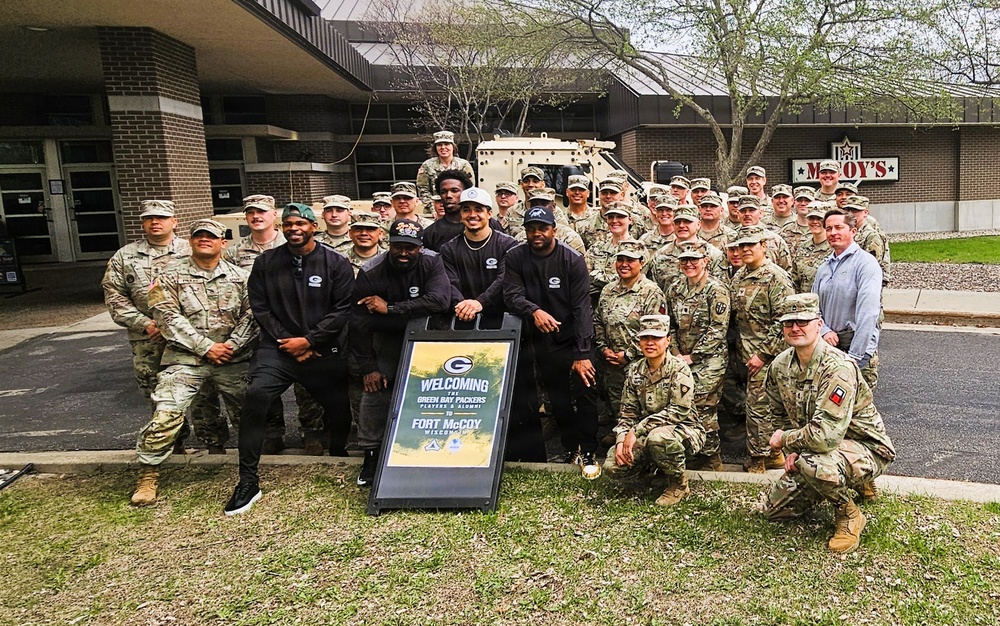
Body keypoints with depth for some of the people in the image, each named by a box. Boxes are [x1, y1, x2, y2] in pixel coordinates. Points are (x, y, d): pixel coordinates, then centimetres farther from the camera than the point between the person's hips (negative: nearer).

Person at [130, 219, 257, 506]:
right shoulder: (171, 277, 3)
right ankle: (148, 473, 1)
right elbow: (169, 318, -7)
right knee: (166, 414, -14)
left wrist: (233, 345, -12)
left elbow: (250, 314, 2)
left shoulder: (239, 276, 9)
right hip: (186, 357, -2)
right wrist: (206, 348, -14)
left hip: (232, 358, 2)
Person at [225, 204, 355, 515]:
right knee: (255, 396, -22)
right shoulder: (266, 262, 5)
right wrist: (287, 341, -7)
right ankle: (248, 481, -13)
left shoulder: (336, 263, 0)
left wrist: (308, 341, -11)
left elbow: (342, 310, -5)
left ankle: (338, 463, 39)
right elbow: (260, 307, 3)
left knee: (339, 408, 5)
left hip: (324, 351, 0)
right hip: (278, 348, 0)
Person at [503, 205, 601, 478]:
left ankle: (588, 452, 7)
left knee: (585, 392, -7)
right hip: (543, 340, 3)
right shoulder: (515, 257, -5)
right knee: (558, 399, 10)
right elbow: (512, 295, -13)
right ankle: (571, 448, 25)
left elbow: (582, 307, -17)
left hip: (576, 337, -2)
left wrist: (582, 353, -23)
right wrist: (533, 311, -35)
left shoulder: (572, 259, -13)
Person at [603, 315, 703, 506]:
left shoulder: (679, 369, -15)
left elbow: (679, 411, -24)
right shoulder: (634, 371, 2)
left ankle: (679, 484, -10)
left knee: (659, 437, -39)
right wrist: (621, 440, -15)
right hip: (647, 435, 5)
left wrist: (636, 431, -25)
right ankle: (657, 462, 15)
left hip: (684, 432, -5)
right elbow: (628, 412, 4)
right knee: (613, 466, -14)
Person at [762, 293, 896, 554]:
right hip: (812, 449, 8)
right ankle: (844, 484, 26)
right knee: (774, 510, 7)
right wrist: (792, 451, -5)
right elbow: (780, 415, 10)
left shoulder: (838, 368, -30)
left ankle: (849, 515, -7)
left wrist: (785, 439, -21)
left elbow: (826, 435, -38)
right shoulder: (780, 365, -5)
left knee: (814, 462, -40)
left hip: (865, 449, -8)